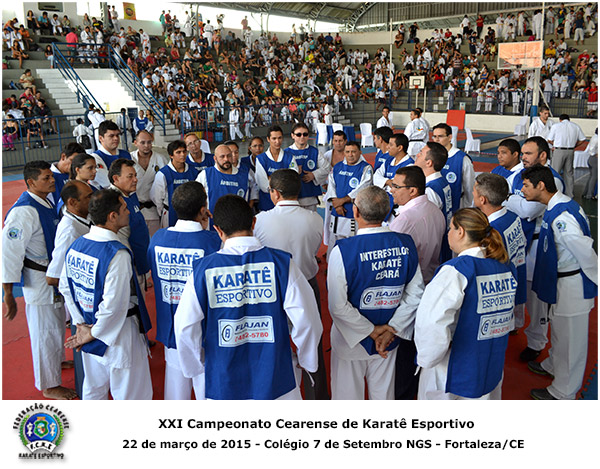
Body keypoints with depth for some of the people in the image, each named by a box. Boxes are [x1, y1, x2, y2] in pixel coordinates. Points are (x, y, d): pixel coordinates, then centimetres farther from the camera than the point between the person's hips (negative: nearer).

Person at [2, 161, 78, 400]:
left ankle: (57, 362, 50)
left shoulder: (46, 202, 3)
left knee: (57, 325, 26)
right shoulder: (24, 211, -26)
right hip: (38, 281, -9)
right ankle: (49, 385, 22)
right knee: (45, 332, 5)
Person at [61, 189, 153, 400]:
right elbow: (114, 304, -28)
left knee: (93, 390, 27)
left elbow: (65, 287, 6)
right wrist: (93, 333, -12)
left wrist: (81, 324, 9)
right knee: (130, 394, 12)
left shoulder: (75, 246, -3)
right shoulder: (117, 254, -27)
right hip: (119, 335, -7)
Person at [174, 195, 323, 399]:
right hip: (275, 383, 0)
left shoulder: (203, 270, -10)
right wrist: (307, 361, 7)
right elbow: (307, 321, -12)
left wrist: (197, 366, 12)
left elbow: (185, 328, -6)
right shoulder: (281, 263, -12)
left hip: (223, 385, 1)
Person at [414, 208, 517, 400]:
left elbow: (431, 325, -35)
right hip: (492, 372, 6)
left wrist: (427, 358, -18)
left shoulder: (455, 271, -25)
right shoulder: (506, 269, -2)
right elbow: (507, 322, 9)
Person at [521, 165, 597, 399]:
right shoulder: (562, 204, 2)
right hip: (560, 279, 10)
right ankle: (553, 365, 51)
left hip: (572, 283, -10)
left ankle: (562, 393, 24)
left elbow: (586, 252, -25)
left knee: (570, 337, 7)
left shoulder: (561, 217, -30)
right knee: (559, 329, 28)